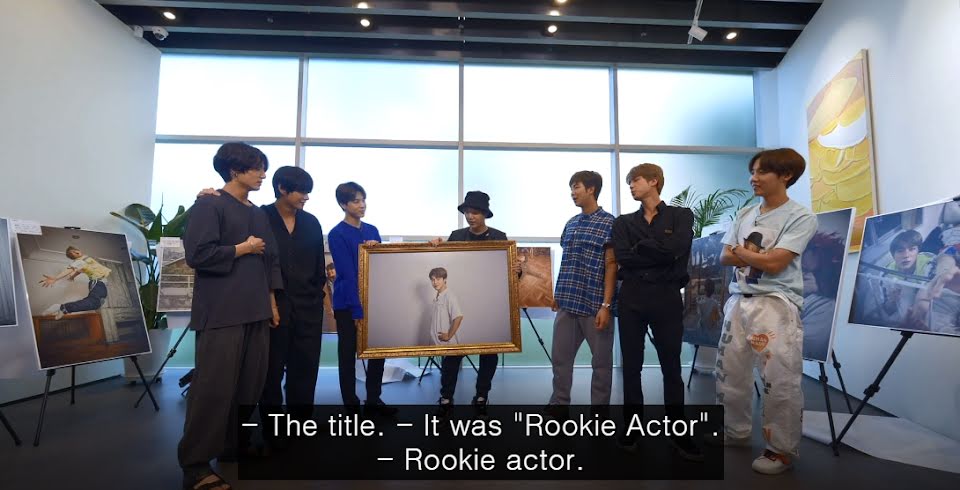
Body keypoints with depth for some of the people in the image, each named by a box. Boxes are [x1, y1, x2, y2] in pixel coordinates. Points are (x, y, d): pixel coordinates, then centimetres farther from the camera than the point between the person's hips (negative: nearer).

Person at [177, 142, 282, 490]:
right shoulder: (209, 206, -5)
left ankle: (234, 446, 27)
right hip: (222, 314, -7)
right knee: (214, 388, -5)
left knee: (250, 385, 11)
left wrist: (272, 302, 14)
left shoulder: (259, 214, 17)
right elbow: (197, 254, -16)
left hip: (256, 313, 7)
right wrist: (242, 249, -6)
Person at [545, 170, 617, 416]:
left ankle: (599, 406, 23)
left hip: (594, 304, -6)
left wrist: (606, 305, -14)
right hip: (568, 302, 6)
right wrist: (558, 294, 14)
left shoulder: (609, 223, -5)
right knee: (560, 357, 11)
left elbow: (611, 266, -9)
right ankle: (558, 404, 26)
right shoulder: (570, 224, 13)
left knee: (601, 361, 8)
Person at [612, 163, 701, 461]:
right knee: (631, 366, 7)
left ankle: (677, 431, 19)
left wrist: (640, 247, -6)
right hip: (632, 299, 2)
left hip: (667, 298, -2)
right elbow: (622, 257, -7)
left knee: (671, 366, 6)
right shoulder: (623, 222, 10)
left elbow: (676, 248, -14)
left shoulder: (681, 215, 6)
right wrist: (661, 255, -10)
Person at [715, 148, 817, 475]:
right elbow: (724, 257, 9)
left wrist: (740, 251, 0)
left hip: (776, 304, -6)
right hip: (738, 301, 7)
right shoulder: (744, 214, 13)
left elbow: (774, 263, -15)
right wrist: (755, 257, -7)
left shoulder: (801, 217, -6)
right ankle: (735, 432, 29)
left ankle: (781, 450, 14)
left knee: (780, 381, -4)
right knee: (729, 372, 12)